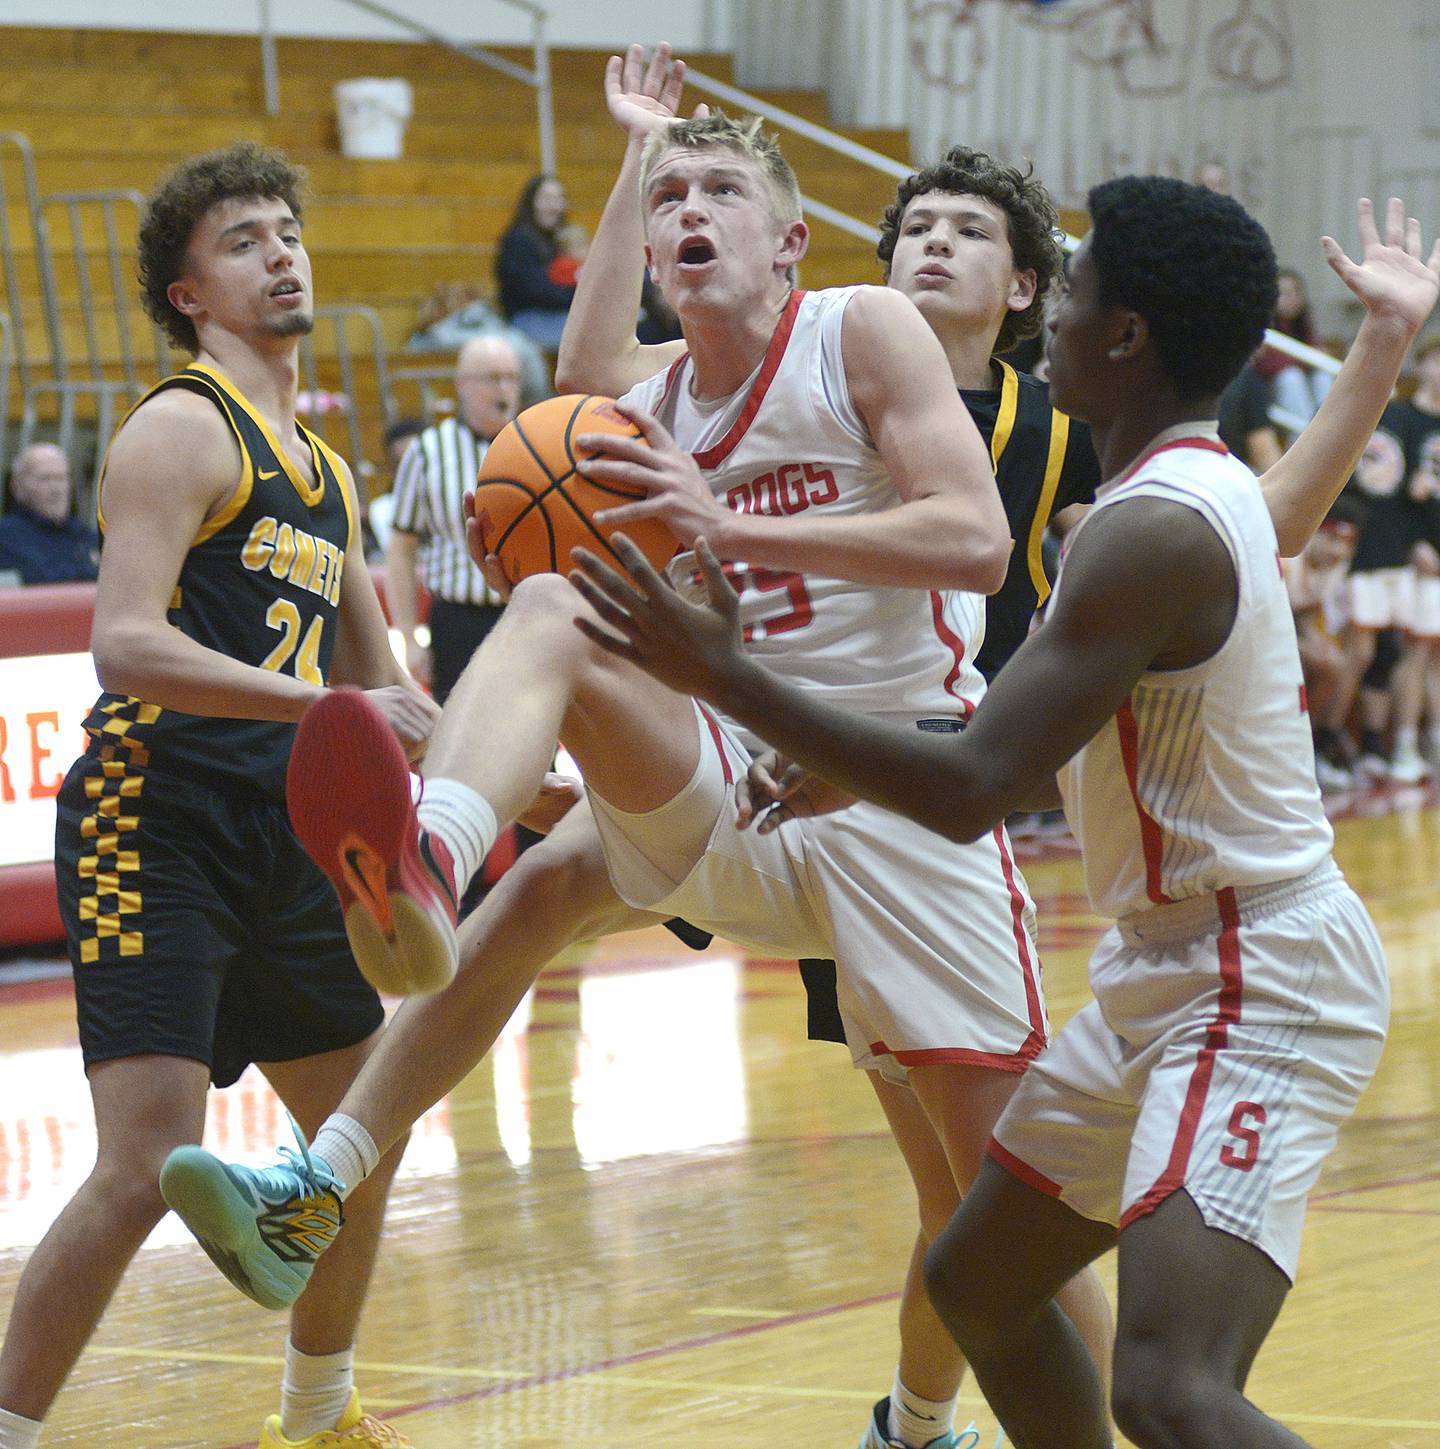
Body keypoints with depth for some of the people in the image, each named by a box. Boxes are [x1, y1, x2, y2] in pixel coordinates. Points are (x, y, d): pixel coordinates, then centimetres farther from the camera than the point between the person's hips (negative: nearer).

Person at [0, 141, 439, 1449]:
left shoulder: (318, 467, 19)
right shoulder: (183, 431, -8)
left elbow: (374, 682, 30)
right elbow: (128, 647, -22)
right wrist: (331, 704, -28)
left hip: (280, 842, 9)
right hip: (156, 823, -9)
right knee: (148, 1168, -18)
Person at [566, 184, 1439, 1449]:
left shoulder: (1151, 530, -22)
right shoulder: (1205, 489, 10)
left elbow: (972, 789, -26)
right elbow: (1054, 744, 25)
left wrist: (725, 678, -21)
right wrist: (854, 777, 28)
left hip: (1256, 981, -11)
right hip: (1171, 965, 11)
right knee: (977, 1284, 22)